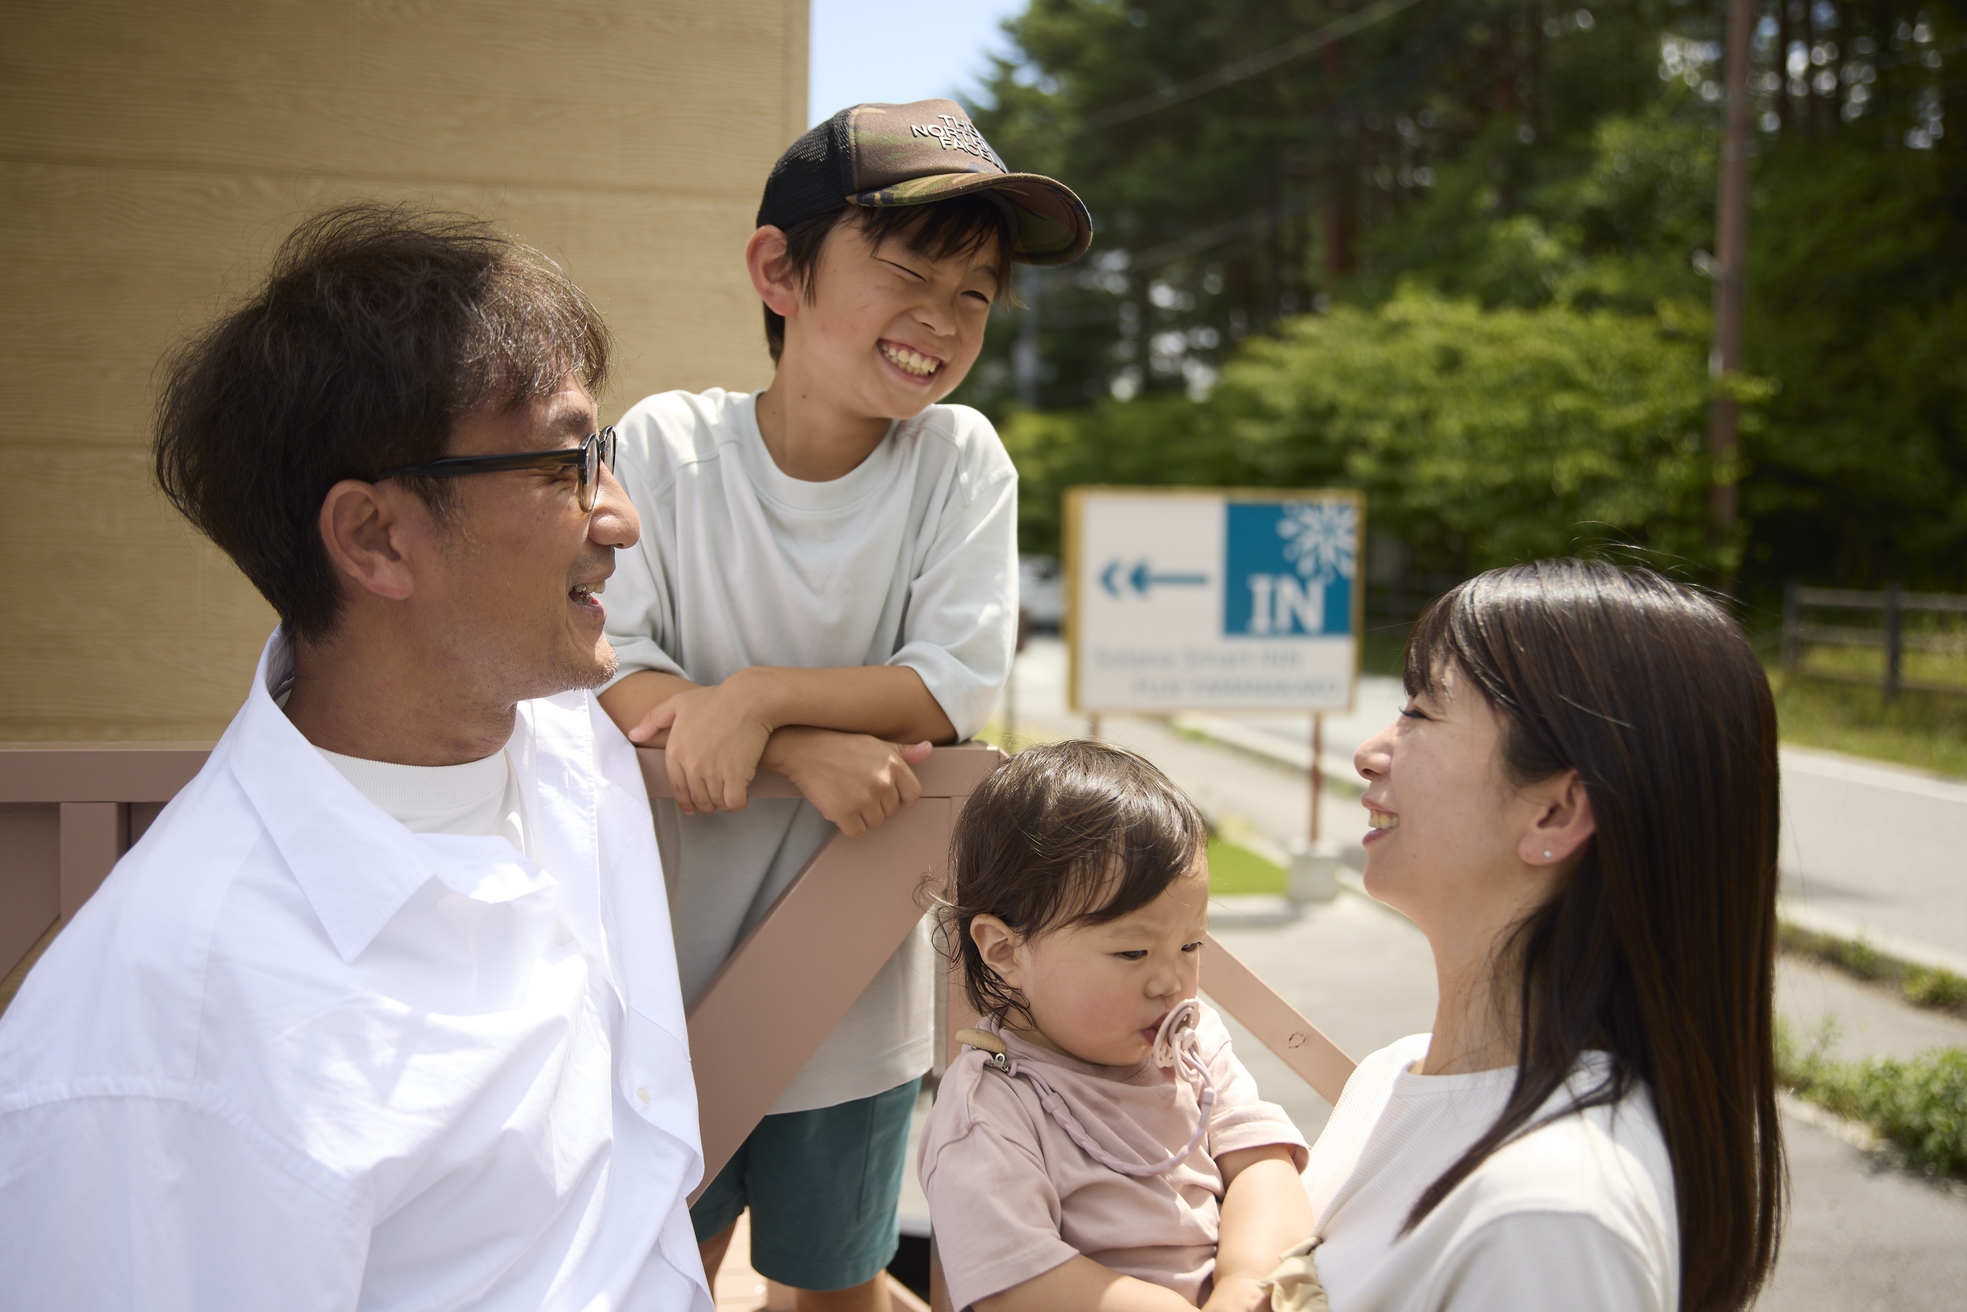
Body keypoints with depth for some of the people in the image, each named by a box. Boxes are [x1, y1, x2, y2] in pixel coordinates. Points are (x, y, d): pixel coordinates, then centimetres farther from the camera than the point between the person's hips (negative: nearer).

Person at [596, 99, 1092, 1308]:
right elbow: (602, 674, -16)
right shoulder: (668, 444, -11)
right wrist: (804, 747, -27)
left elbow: (955, 687, -15)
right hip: (671, 973, 0)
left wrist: (755, 696, -26)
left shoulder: (961, 461, -10)